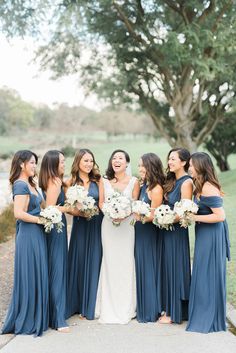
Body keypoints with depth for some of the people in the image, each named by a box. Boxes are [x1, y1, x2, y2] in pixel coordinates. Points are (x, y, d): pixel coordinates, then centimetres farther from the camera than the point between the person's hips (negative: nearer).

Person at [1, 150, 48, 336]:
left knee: (37, 276, 15)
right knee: (30, 277, 0)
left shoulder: (29, 184, 14)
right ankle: (27, 321, 12)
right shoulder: (21, 185, -16)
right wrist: (40, 220, -16)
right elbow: (19, 213, -24)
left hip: (36, 234, 10)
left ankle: (35, 317, 26)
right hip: (29, 235, -10)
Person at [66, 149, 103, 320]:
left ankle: (92, 305, 13)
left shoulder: (98, 181, 3)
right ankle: (79, 304, 16)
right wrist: (78, 212, -16)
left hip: (96, 225, 0)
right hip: (79, 225, 0)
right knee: (79, 262, 4)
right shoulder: (71, 182, 2)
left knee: (94, 262, 2)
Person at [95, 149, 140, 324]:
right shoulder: (104, 181, 5)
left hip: (127, 223, -1)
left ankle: (125, 308, 13)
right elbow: (101, 202, 5)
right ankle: (109, 309, 13)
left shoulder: (134, 181, 1)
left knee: (126, 262, 1)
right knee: (110, 262, 4)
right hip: (108, 223, 1)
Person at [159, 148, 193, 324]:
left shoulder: (186, 182, -15)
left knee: (175, 268, 0)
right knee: (168, 268, 13)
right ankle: (169, 308, 24)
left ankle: (175, 313, 11)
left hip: (177, 231, -8)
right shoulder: (172, 180, 11)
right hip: (167, 230, 8)